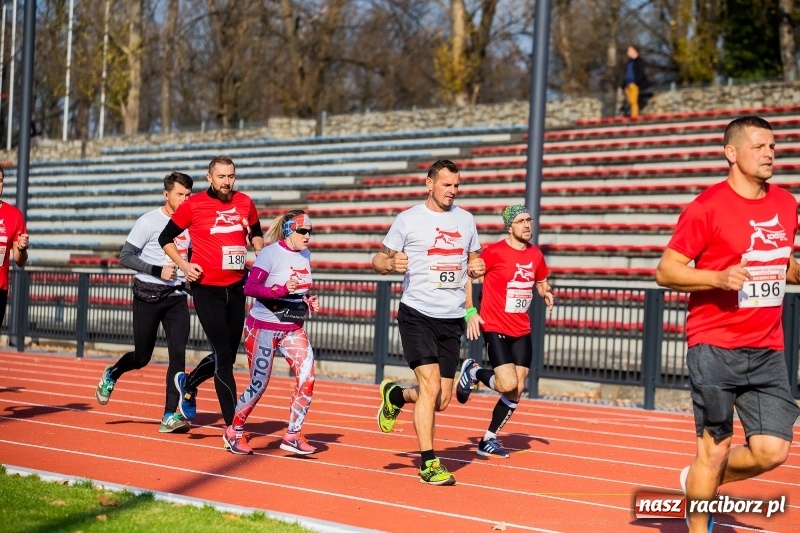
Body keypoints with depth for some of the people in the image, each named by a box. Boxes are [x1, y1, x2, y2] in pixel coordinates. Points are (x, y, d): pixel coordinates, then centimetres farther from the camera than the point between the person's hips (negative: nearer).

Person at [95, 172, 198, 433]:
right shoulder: (149, 221, -10)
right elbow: (125, 256, -12)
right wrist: (157, 271, -21)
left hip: (176, 296, 4)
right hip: (148, 295, -4)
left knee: (178, 353, -9)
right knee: (142, 357, 5)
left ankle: (170, 416, -5)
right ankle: (111, 375, 38)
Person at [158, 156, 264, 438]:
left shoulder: (245, 203, 5)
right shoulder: (193, 205, -6)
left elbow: (255, 233, 24)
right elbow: (165, 238, 4)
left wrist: (262, 253, 5)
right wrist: (184, 265, -8)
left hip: (236, 288, 5)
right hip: (207, 289, -5)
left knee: (228, 355, 14)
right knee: (224, 357, -8)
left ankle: (188, 383, 43)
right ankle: (233, 427, -6)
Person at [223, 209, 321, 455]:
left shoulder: (305, 255, 7)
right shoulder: (271, 253, -15)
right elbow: (250, 288, -23)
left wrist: (308, 300, 1)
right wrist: (282, 289, -33)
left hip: (293, 330, 6)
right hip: (263, 328, -6)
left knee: (307, 378, -10)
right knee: (259, 384, 1)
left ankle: (293, 435, 0)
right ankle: (234, 432, 23)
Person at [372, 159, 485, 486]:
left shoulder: (465, 220, 12)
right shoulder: (409, 220, -1)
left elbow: (473, 259, 25)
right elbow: (378, 260, 4)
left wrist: (476, 269, 1)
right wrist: (391, 263, -19)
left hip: (453, 318, 5)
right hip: (418, 314, -5)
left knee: (442, 400, 5)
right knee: (431, 387, -14)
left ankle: (395, 395, 37)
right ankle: (428, 463, -2)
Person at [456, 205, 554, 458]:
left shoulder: (536, 254, 7)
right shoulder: (494, 252, -12)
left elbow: (541, 282, 23)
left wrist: (547, 293, 0)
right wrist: (470, 312, -14)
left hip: (522, 332, 6)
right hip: (495, 329, -6)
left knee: (517, 391, 4)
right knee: (508, 385, -19)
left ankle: (488, 440, 18)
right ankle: (473, 371, 12)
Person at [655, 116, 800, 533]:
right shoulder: (707, 207, -10)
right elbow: (666, 271, -9)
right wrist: (718, 278, -24)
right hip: (715, 348, -5)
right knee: (715, 449, 0)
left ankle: (700, 482, 26)